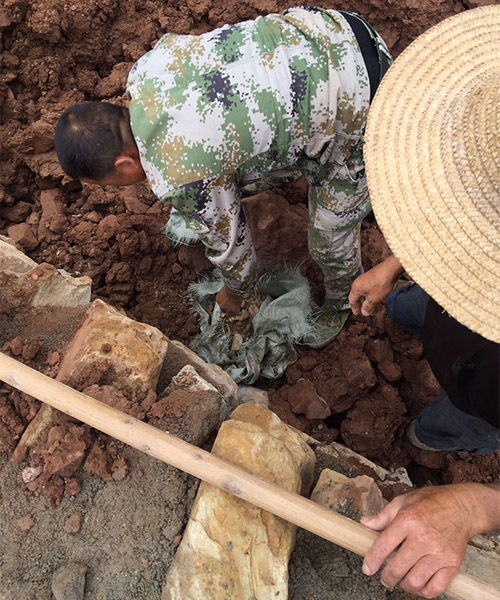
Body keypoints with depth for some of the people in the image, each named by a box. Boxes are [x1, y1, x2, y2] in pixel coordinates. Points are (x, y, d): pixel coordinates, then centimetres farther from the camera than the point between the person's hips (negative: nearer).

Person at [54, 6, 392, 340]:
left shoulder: (182, 175, -25)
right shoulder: (145, 68, -4)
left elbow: (228, 241, -7)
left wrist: (235, 292, 16)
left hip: (357, 105, -8)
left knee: (330, 229, 10)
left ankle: (342, 300, 39)